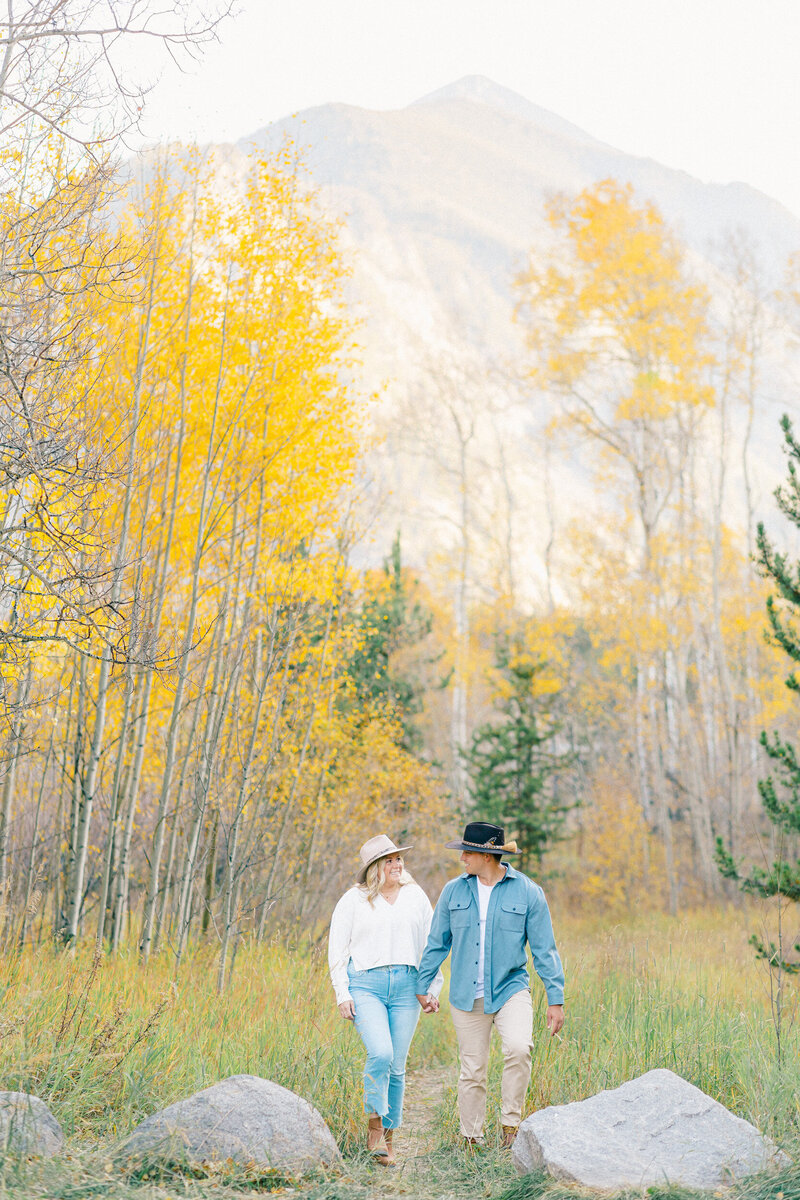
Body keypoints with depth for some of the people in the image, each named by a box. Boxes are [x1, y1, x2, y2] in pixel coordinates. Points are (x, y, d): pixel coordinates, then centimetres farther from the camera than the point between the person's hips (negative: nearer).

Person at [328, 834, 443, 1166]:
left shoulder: (415, 896, 12)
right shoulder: (354, 900, 4)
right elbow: (337, 948, 6)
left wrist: (433, 989, 10)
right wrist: (342, 994, -1)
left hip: (406, 986, 3)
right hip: (366, 985, -3)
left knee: (397, 1065, 2)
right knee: (380, 1053, -22)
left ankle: (388, 1136, 15)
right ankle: (374, 1125, -4)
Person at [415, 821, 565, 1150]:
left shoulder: (528, 892, -2)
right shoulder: (453, 891, 5)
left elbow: (544, 950, 1)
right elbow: (437, 943, 13)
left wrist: (555, 999, -1)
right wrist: (423, 987, 13)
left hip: (510, 989, -2)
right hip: (467, 996, 2)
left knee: (519, 1048, -26)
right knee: (472, 1070, 5)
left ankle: (510, 1122, -9)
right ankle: (471, 1139, 20)